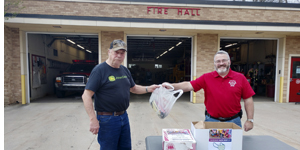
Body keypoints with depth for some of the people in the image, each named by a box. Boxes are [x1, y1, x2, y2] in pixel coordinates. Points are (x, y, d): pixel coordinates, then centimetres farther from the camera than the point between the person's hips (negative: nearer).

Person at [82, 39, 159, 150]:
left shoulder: (125, 70, 7)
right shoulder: (99, 70, -14)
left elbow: (133, 88, 18)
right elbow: (86, 96, -18)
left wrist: (148, 89, 2)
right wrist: (93, 119, -22)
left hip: (124, 116, 7)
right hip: (107, 119, -6)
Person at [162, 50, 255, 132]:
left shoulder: (240, 78, 0)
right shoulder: (206, 78, -2)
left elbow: (248, 100, 2)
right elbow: (189, 85, -11)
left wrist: (250, 120, -1)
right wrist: (171, 86, -24)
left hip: (233, 121, 0)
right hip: (211, 121, 0)